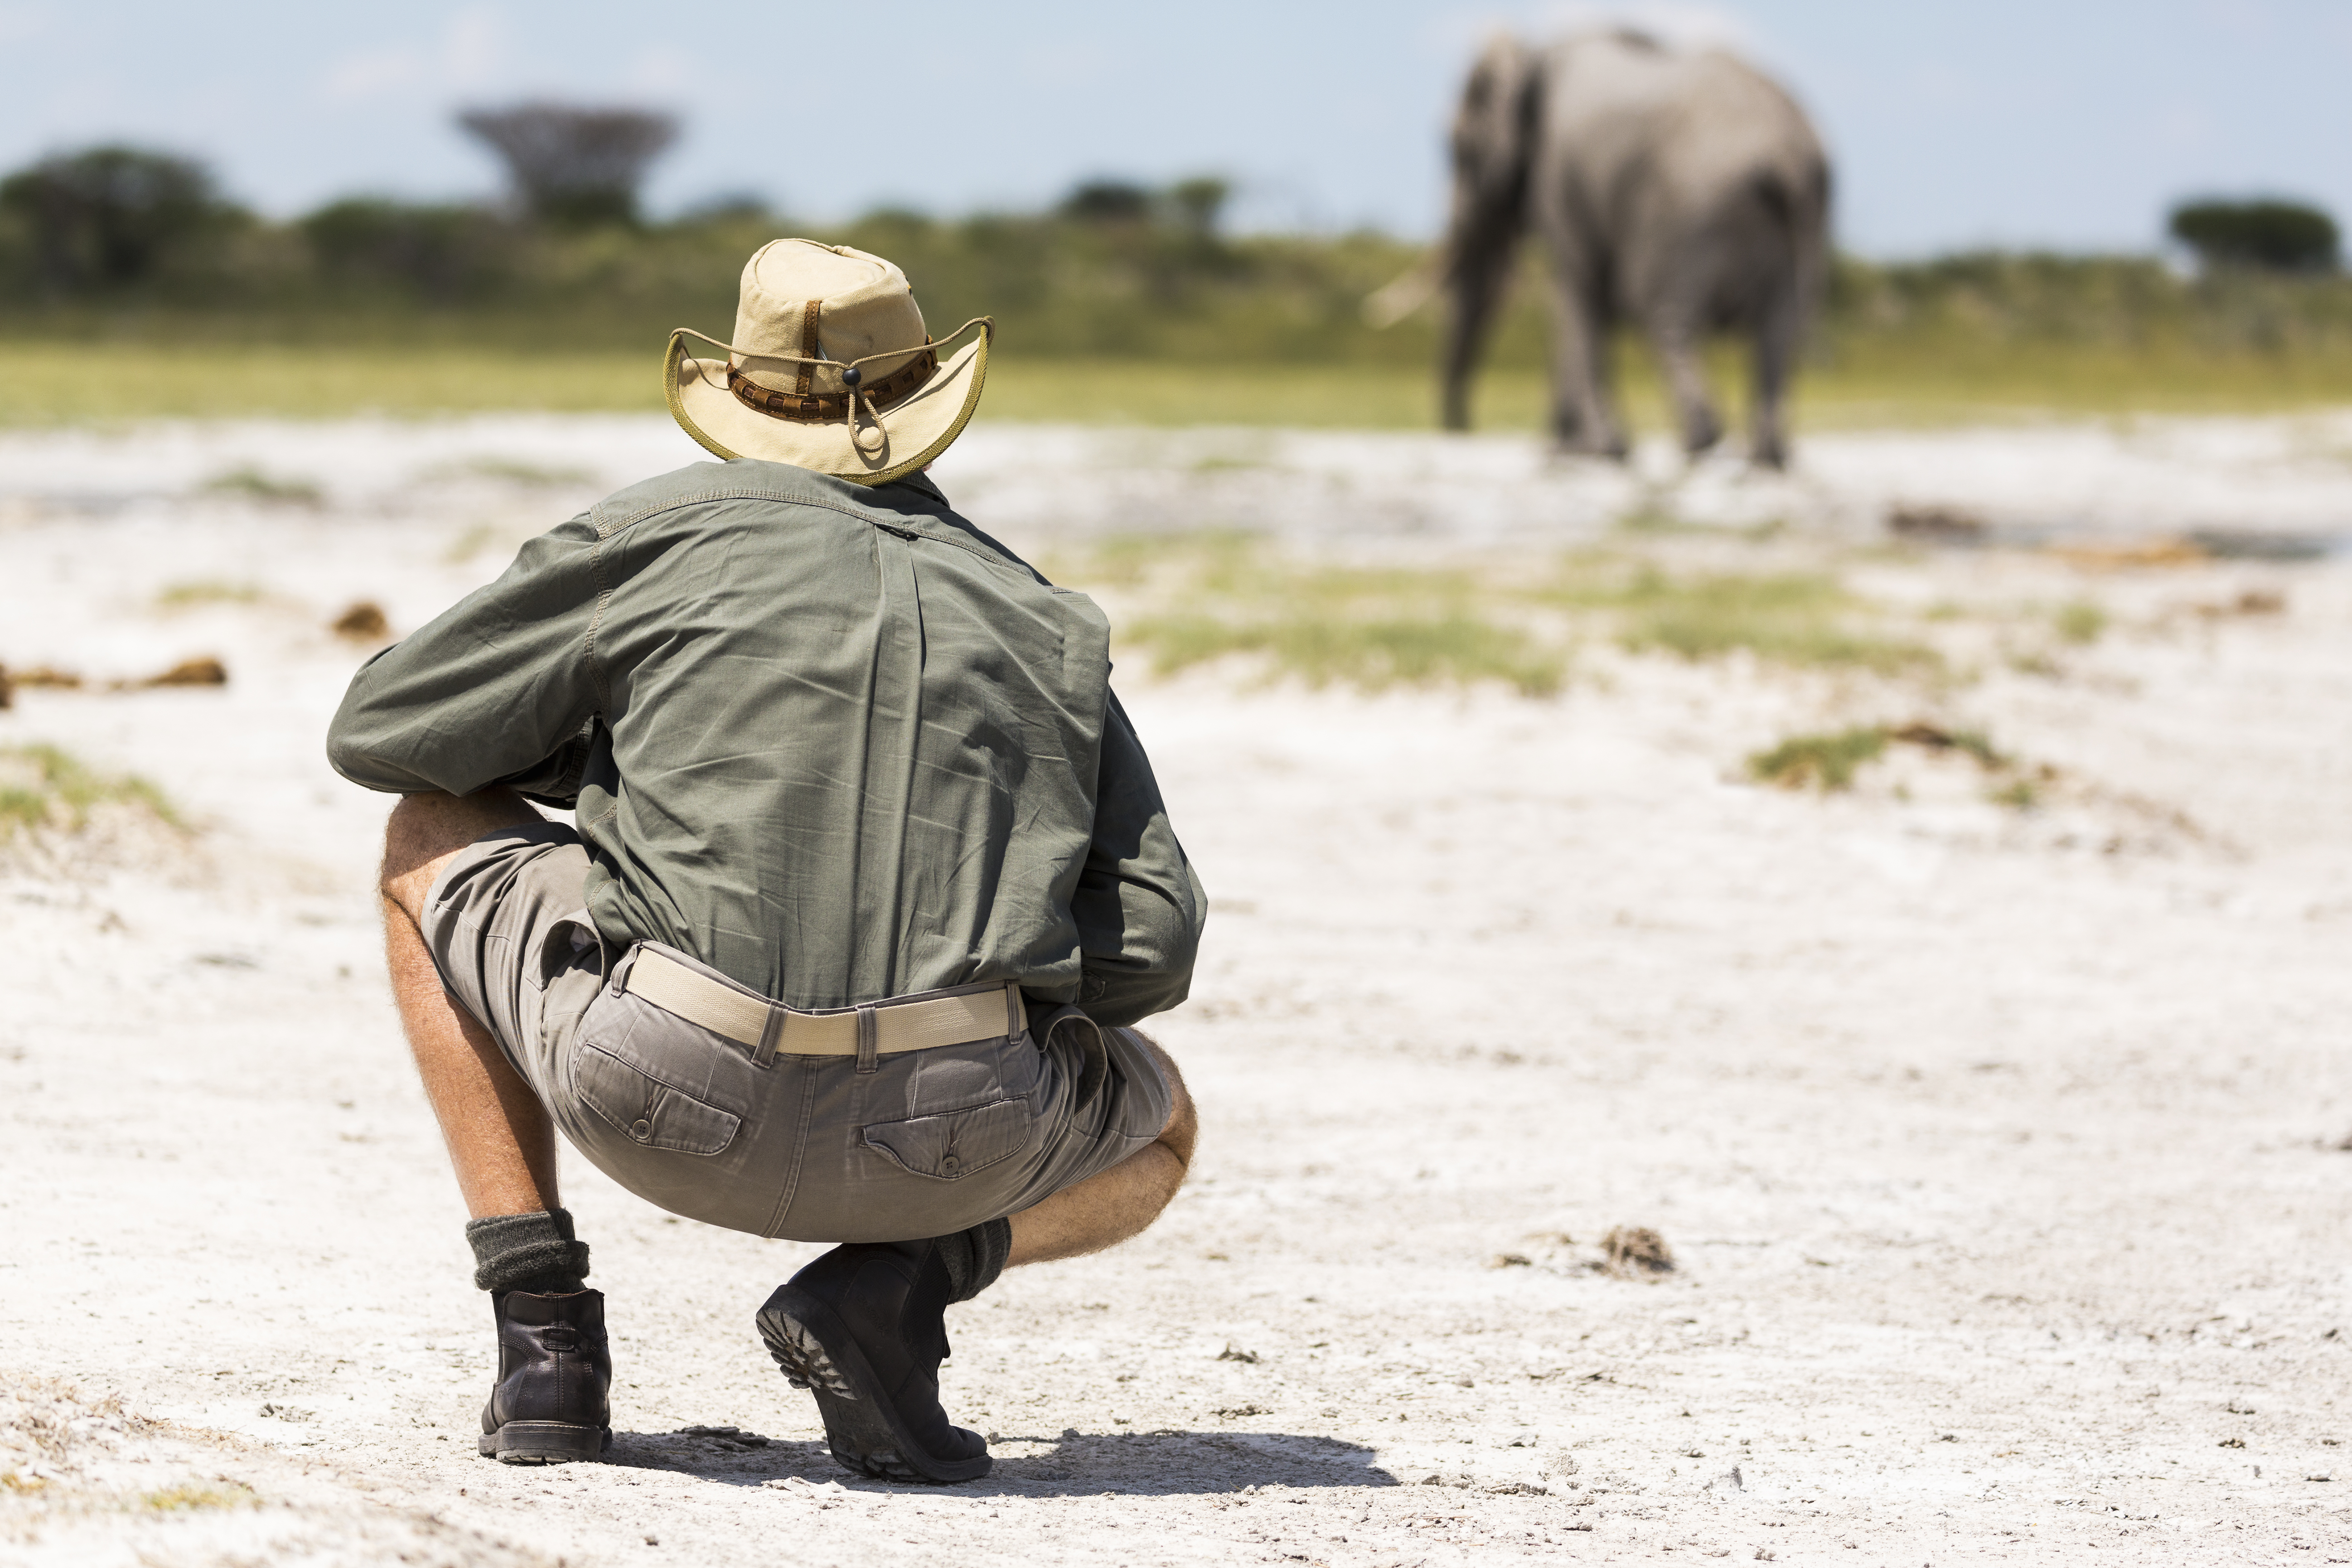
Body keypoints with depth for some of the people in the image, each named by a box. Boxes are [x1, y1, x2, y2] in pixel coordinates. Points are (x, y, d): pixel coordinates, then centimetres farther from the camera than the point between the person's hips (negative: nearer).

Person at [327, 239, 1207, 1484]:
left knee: (429, 843, 28)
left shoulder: (656, 540, 13)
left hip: (664, 1105, -1)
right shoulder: (1042, 620, 19)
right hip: (948, 1145, 2)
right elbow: (1151, 946, 13)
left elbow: (376, 732, 19)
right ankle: (896, 1284, 4)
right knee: (1158, 1124, 36)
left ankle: (541, 1322, 15)